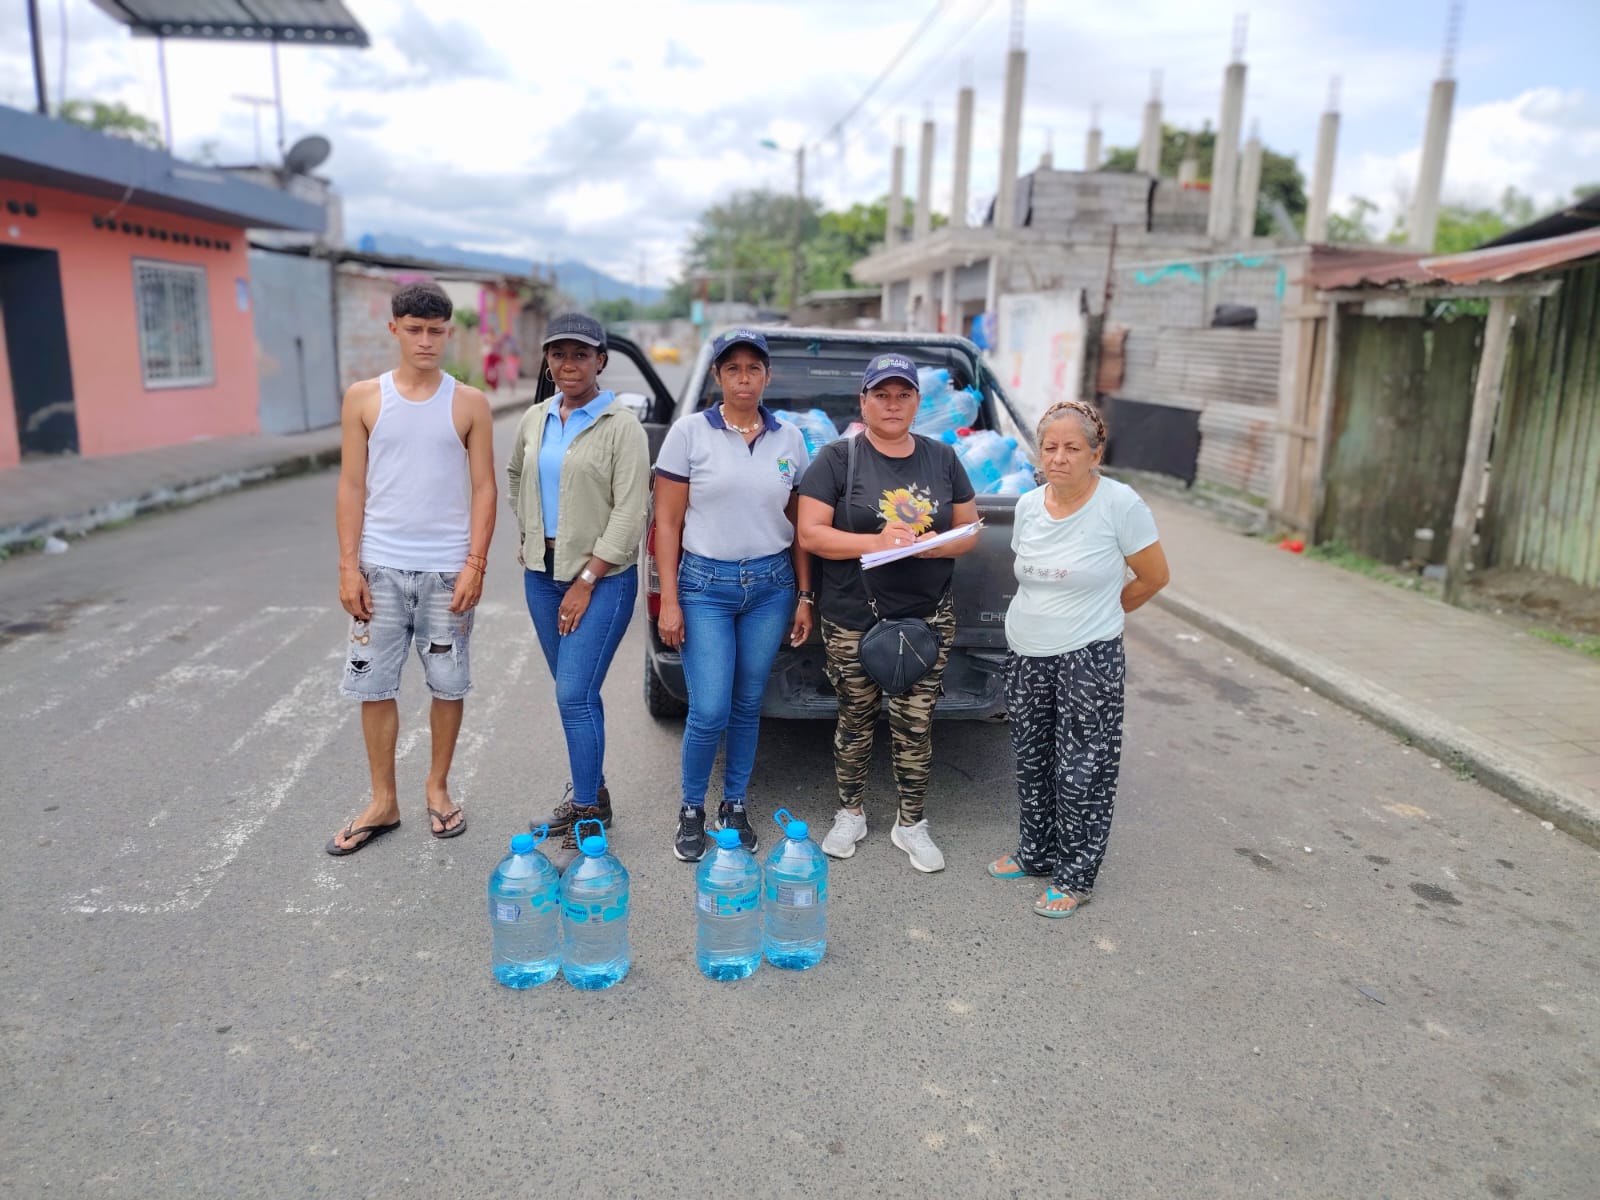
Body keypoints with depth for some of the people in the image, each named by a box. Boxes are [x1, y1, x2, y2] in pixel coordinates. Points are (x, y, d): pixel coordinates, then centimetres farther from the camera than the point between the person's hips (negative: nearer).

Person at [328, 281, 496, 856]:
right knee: (374, 684, 6)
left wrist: (475, 564, -8)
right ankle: (383, 801, 21)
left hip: (448, 569, -1)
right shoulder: (364, 398, 4)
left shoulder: (469, 403, 2)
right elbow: (352, 486, 4)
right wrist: (349, 566, -2)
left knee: (448, 684, 7)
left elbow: (483, 489, 0)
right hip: (379, 566, 1)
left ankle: (438, 788, 26)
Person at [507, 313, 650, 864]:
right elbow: (514, 477, 27)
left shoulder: (621, 426, -10)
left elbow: (629, 514, -14)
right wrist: (527, 535, 15)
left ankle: (588, 816, 4)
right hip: (542, 572, 6)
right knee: (574, 693, 13)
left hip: (602, 577, -6)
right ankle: (589, 793, 28)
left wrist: (586, 581, -15)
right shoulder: (535, 420, 9)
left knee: (574, 695, -9)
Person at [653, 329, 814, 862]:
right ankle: (691, 810, 18)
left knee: (748, 706, 10)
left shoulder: (789, 438, 6)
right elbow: (667, 522, -3)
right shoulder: (690, 432, -3)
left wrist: (804, 596, 7)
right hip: (705, 584, -3)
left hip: (771, 585, 3)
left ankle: (735, 806, 29)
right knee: (709, 713, -6)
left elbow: (799, 526, 10)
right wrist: (669, 600, -7)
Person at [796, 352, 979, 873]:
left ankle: (911, 823, 22)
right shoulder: (838, 458, -3)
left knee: (916, 723, 5)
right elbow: (810, 534, -9)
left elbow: (968, 531, 9)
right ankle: (850, 813, 30)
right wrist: (875, 542, -22)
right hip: (852, 620, -2)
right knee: (856, 717, 10)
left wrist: (926, 546, -12)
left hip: (927, 617, 2)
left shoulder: (942, 459, 8)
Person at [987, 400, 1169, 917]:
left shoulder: (1120, 504, -13)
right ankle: (1036, 854, 34)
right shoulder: (1028, 505, 2)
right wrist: (1061, 615, 11)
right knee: (1032, 761, 16)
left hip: (1087, 660, -5)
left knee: (1080, 771, 2)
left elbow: (1154, 577, -4)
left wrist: (1099, 614, 7)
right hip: (1025, 656, 6)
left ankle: (1075, 877, 17)